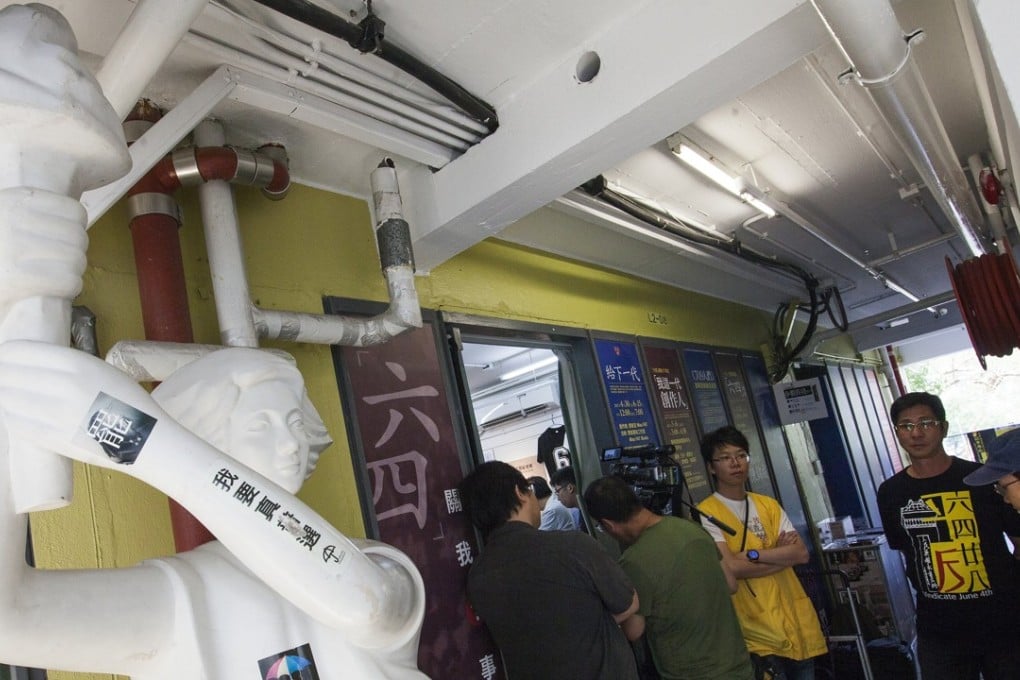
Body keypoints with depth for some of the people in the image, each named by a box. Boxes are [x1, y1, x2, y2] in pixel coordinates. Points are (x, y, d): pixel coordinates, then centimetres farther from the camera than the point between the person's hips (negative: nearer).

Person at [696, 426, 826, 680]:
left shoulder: (769, 505, 8)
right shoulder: (707, 513, -10)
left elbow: (802, 553, -3)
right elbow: (731, 567, -19)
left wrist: (753, 554, -16)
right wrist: (782, 553, -9)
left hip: (796, 619, 5)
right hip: (758, 628, -5)